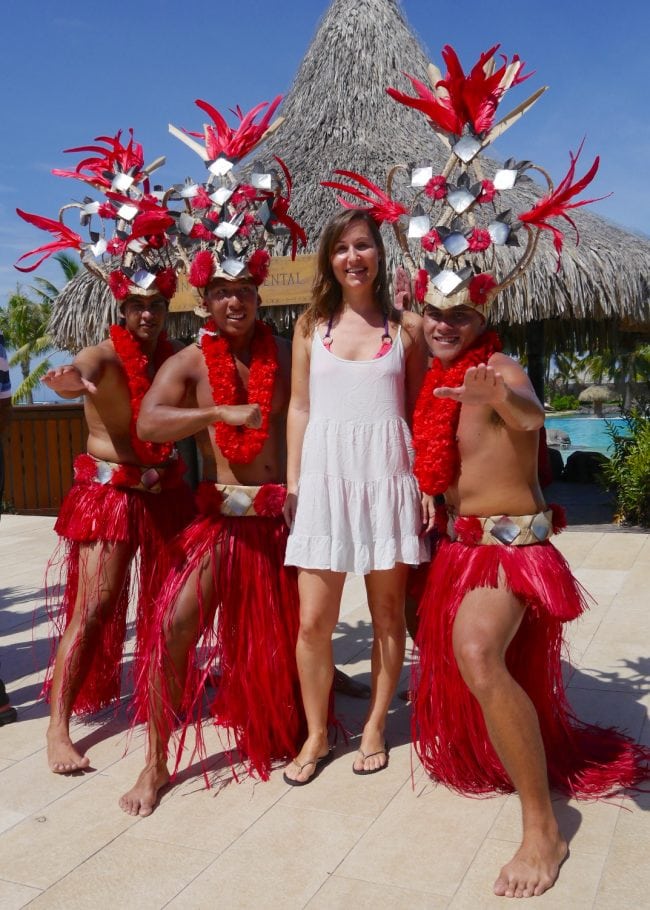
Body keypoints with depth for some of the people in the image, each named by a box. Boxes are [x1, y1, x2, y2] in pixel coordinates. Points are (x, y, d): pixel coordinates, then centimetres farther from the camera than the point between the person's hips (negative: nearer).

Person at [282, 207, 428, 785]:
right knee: (313, 620, 2)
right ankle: (317, 735, 21)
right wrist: (292, 481, 4)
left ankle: (376, 726, 28)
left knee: (388, 614, 9)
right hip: (324, 479, 1)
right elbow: (299, 407, 9)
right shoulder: (312, 324, 8)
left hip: (387, 478, 0)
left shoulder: (406, 326, 5)